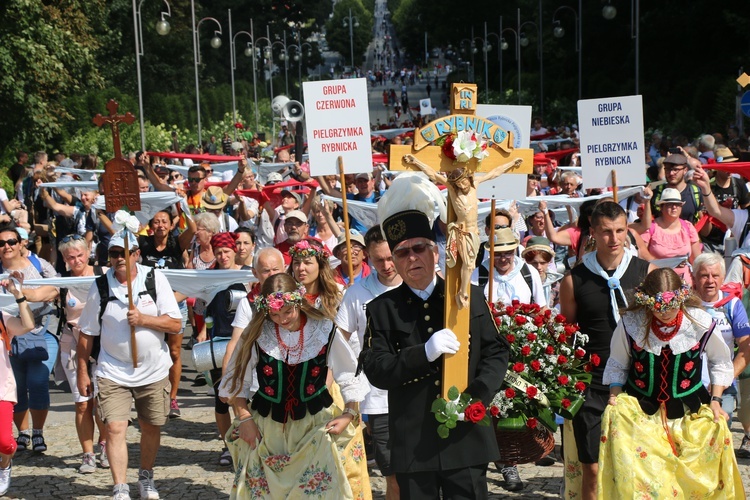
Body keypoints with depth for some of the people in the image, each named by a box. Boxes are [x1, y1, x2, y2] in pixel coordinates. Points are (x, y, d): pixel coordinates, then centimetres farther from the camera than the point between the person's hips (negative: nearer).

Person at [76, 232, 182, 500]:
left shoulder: (155, 279, -6)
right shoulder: (100, 287, -4)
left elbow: (176, 324, -9)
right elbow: (86, 333, 4)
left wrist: (143, 319, -22)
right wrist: (82, 372, 4)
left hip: (154, 370, 1)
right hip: (113, 372, -1)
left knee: (151, 427, 14)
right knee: (115, 428, -12)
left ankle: (146, 477, 36)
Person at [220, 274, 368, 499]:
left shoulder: (324, 330, -7)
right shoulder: (257, 333, -6)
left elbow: (349, 376, 1)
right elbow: (237, 380, 3)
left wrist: (349, 413, -8)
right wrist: (245, 419, -4)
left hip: (314, 425, -1)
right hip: (266, 426, 1)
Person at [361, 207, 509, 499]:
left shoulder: (471, 297, 7)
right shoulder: (381, 309, 3)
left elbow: (496, 352, 6)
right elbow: (375, 370, -5)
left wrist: (477, 396, -11)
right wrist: (424, 353, -21)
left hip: (467, 438, 1)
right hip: (413, 445, 0)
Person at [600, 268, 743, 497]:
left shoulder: (701, 323, -10)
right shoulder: (630, 323, -11)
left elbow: (720, 363, 7)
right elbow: (617, 365, 4)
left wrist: (715, 400, 2)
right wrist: (614, 397, -7)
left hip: (690, 413, 1)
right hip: (639, 410, -1)